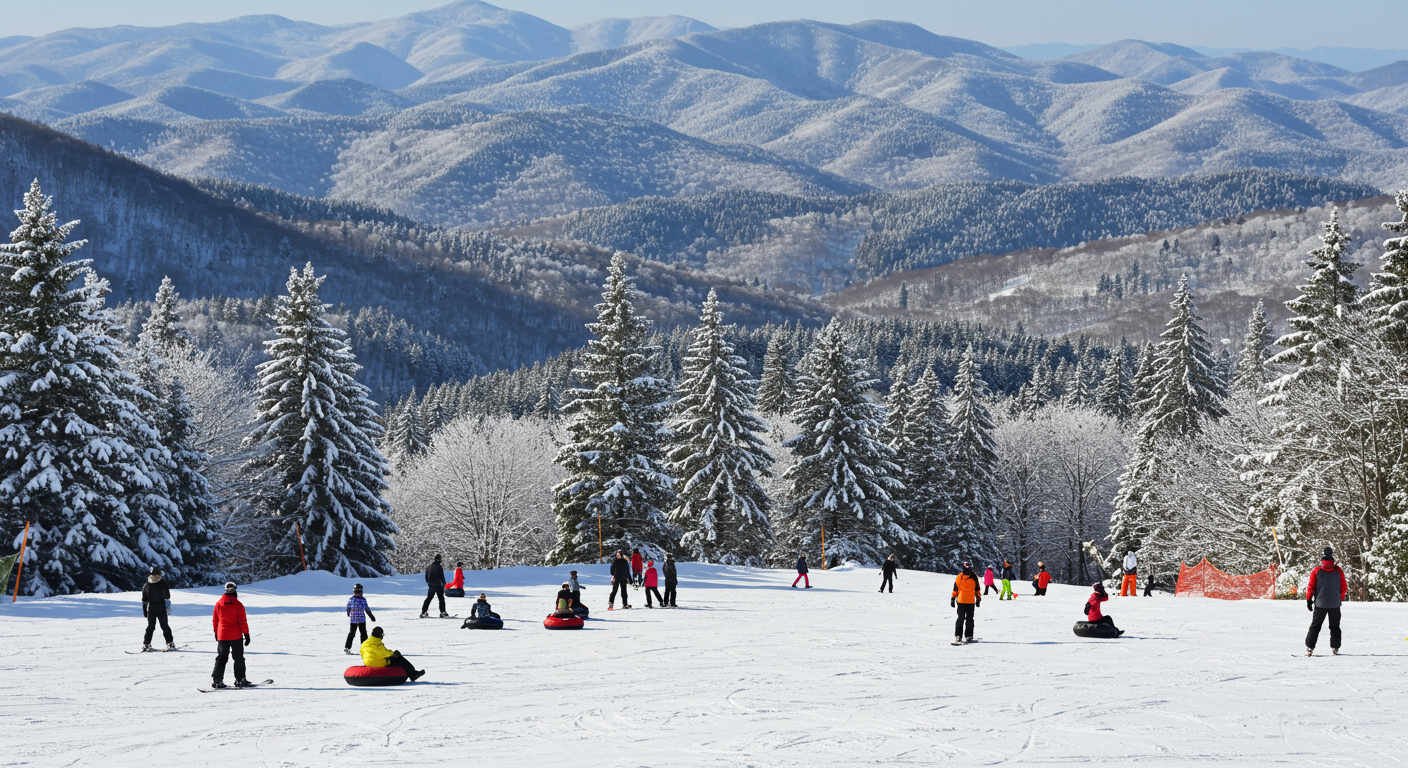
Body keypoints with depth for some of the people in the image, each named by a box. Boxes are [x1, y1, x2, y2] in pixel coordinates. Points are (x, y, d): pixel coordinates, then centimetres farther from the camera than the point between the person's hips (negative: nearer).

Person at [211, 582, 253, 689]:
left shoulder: (219, 603, 1)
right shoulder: (238, 605, -10)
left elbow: (215, 620, 8)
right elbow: (242, 621, -9)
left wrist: (216, 632, 20)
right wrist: (246, 634, -3)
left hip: (222, 635, 3)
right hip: (236, 635, -3)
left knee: (221, 657, 11)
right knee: (238, 658, 6)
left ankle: (216, 680, 5)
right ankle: (240, 680, 6)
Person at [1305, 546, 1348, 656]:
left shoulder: (1316, 571, -7)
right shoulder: (1338, 571, -2)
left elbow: (1310, 588, -5)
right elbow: (1344, 588, 5)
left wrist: (1308, 600, 7)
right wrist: (1340, 599, 20)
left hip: (1320, 603, -1)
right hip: (1335, 604, 1)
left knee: (1315, 626, 7)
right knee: (1335, 627, 15)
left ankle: (1309, 648, 1)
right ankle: (1335, 648, 12)